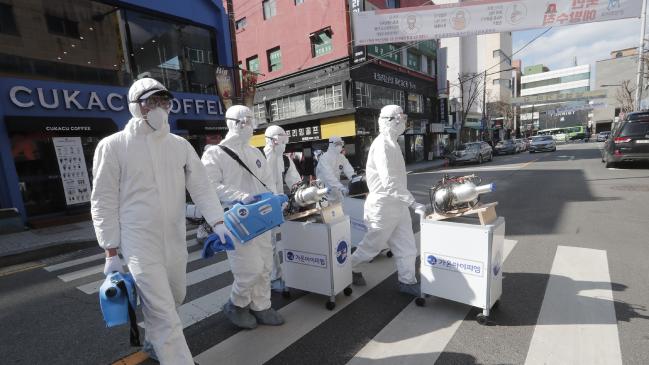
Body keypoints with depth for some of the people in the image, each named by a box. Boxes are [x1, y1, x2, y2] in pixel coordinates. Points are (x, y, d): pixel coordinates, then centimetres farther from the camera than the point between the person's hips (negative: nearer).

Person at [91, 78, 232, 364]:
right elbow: (103, 202, -4)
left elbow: (201, 188, 1)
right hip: (140, 246, -5)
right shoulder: (113, 146, -6)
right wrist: (111, 252, -6)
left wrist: (218, 222, -13)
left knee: (173, 299, 21)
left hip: (175, 242, 5)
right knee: (165, 317, -5)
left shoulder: (180, 145, 5)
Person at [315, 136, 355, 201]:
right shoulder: (324, 158, -20)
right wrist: (341, 187, -42)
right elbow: (328, 175, -32)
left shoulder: (341, 157, 2)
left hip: (336, 189, 7)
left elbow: (349, 171, -6)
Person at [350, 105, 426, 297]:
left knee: (406, 245, 13)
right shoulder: (382, 145, -21)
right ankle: (350, 268, 31)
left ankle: (407, 281, 26)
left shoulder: (391, 143, 12)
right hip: (384, 205, -9)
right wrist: (413, 202, -29)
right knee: (373, 244, 9)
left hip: (397, 205, 9)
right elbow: (389, 182, -29)